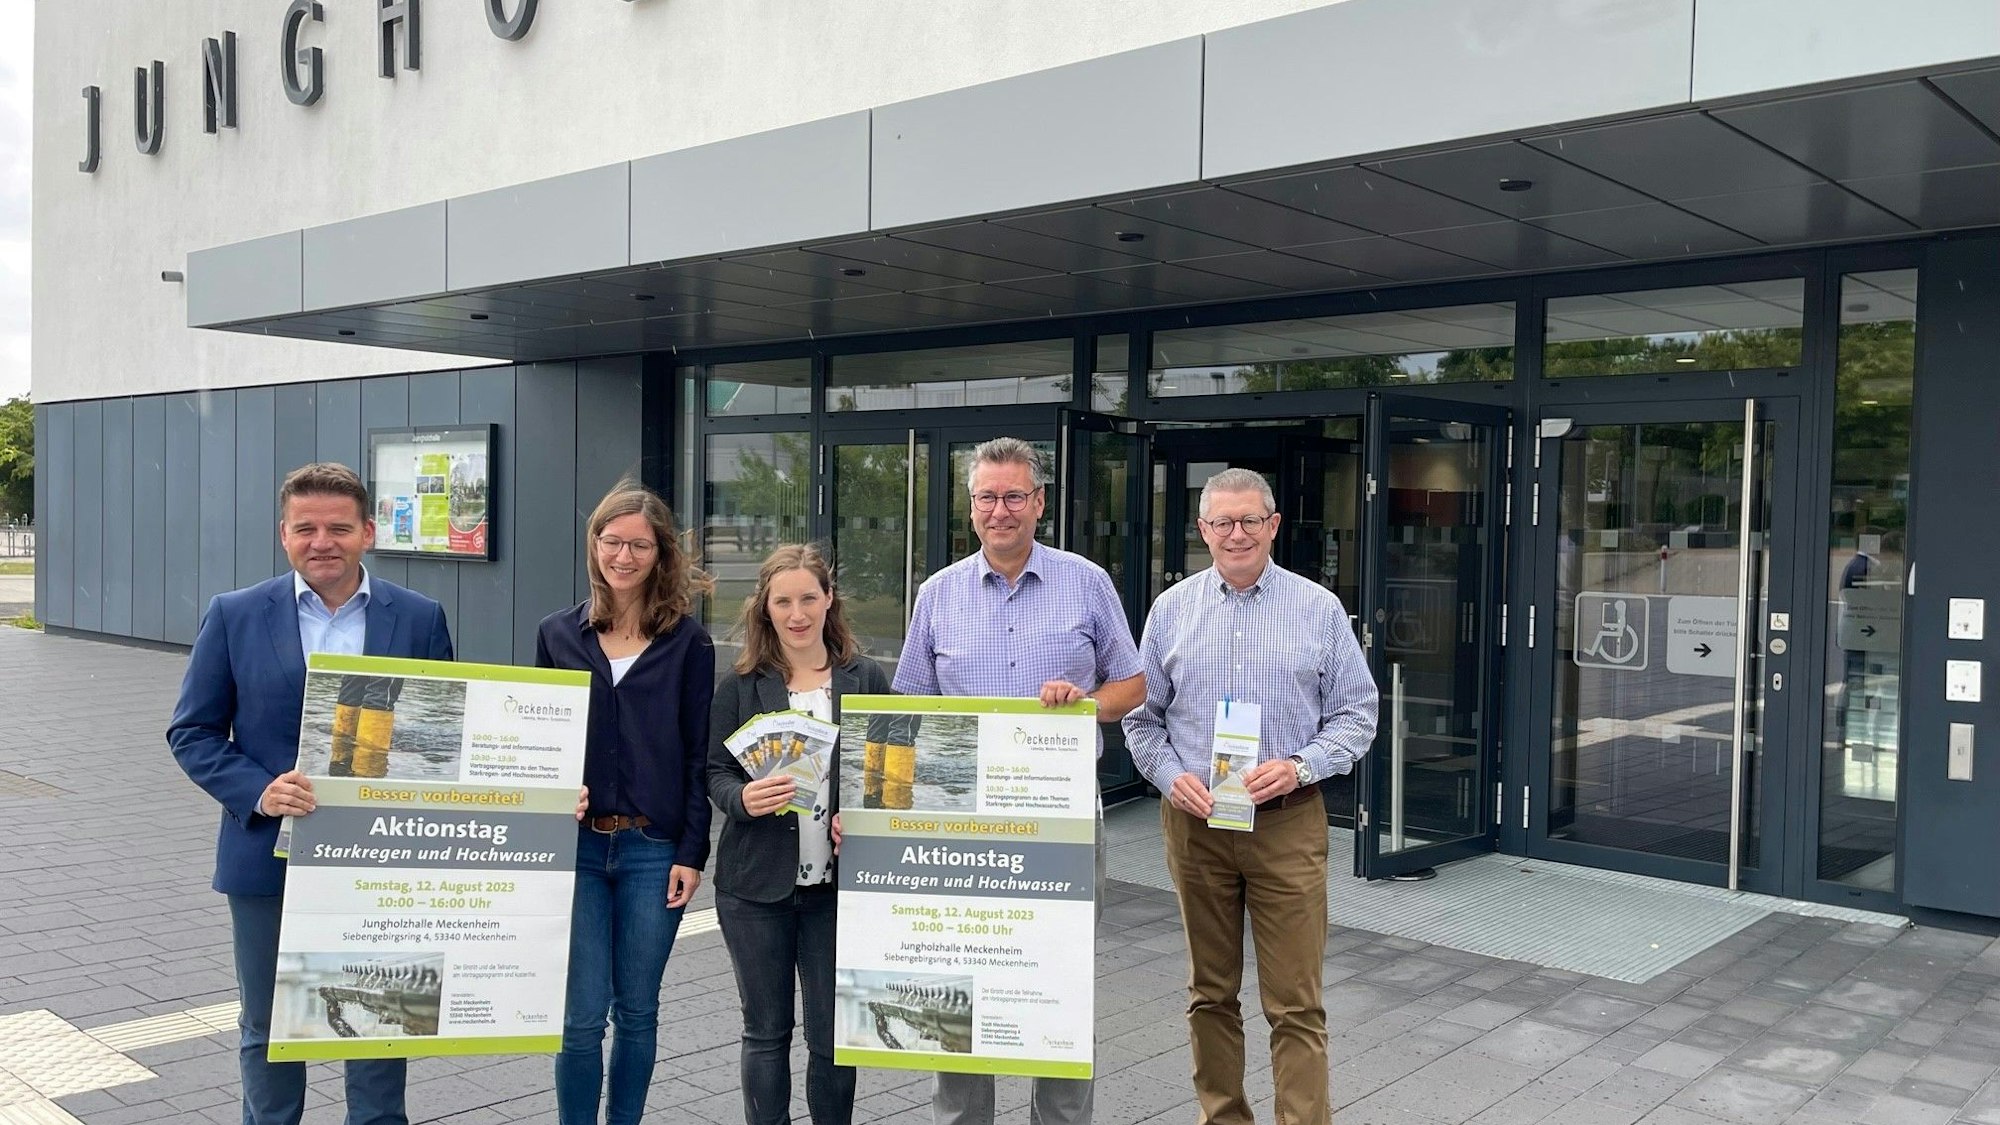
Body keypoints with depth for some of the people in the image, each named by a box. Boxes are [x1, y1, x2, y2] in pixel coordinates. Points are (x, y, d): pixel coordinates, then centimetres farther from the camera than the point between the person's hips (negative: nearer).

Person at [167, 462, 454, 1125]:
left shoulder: (420, 619, -2)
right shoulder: (234, 616, -3)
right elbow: (191, 731, 0)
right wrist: (258, 791, -15)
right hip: (268, 859, 0)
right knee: (267, 1028, 16)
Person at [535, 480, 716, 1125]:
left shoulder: (688, 642, 0)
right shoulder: (558, 634, 6)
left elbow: (699, 754, -1)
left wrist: (692, 853, -5)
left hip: (654, 849, -1)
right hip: (575, 845, 1)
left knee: (636, 1010, 9)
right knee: (582, 1014, 1)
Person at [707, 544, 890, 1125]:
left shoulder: (866, 677, 3)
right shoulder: (742, 685, 2)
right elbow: (715, 773, 3)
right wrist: (744, 798, -19)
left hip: (838, 882, 0)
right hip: (756, 883, 0)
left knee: (834, 1035, 4)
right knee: (766, 1031, 10)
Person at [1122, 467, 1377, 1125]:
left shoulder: (1319, 609, 2)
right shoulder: (1171, 610, 6)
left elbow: (1356, 713, 4)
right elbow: (1142, 716, 11)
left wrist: (1299, 766, -12)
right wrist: (1171, 776, -7)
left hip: (1288, 823, -2)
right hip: (1194, 820, 2)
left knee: (1296, 1005, -2)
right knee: (1210, 994, 12)